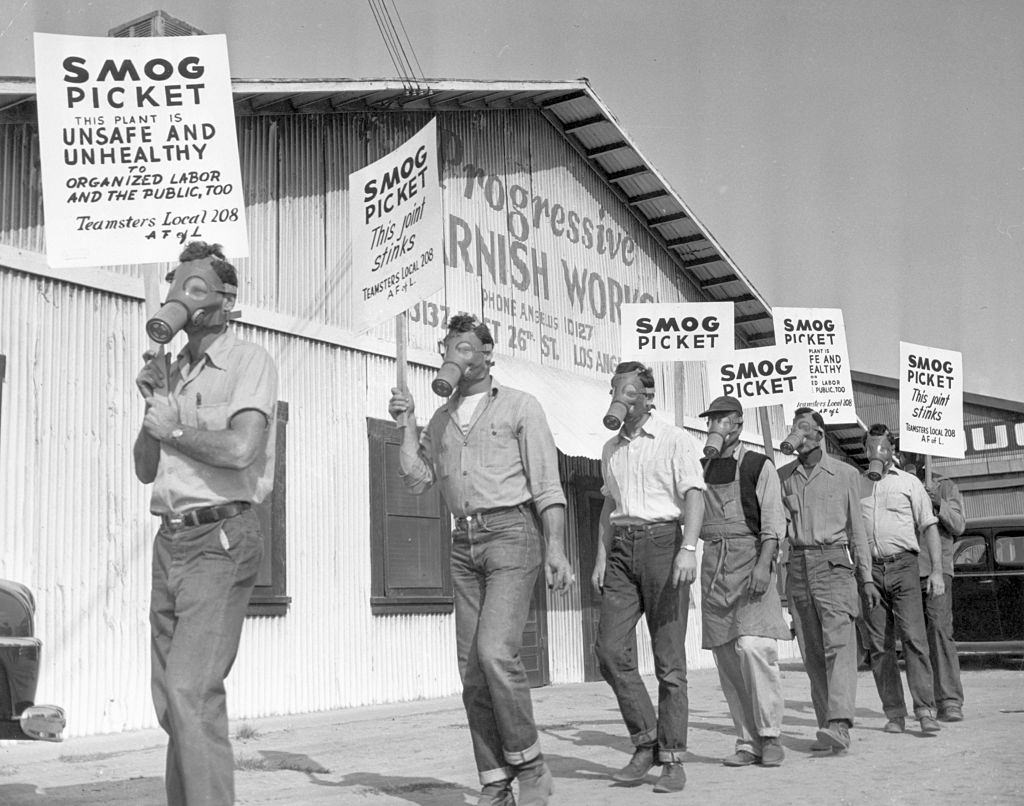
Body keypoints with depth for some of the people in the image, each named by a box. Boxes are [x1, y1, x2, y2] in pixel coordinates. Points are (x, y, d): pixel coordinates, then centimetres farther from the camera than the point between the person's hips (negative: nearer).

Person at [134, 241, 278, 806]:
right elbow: (145, 470, 17)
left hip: (219, 540, -8)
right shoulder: (173, 373, 17)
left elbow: (240, 448, -21)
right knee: (171, 696, 10)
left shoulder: (249, 362, -5)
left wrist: (173, 428, -7)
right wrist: (152, 408, 2)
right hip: (170, 540, 8)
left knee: (191, 691, -17)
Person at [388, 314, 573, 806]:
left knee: (495, 651, -21)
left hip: (512, 534, -6)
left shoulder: (519, 406, 3)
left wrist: (554, 548, -13)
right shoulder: (440, 420, 19)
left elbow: (547, 483, -3)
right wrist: (407, 425, 4)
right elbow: (417, 481, 12)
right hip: (464, 543, 6)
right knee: (472, 669, 2)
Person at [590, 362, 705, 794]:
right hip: (622, 549, 5)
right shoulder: (611, 449, 18)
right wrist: (601, 558, 13)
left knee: (669, 657, -3)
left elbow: (694, 497, -12)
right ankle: (645, 741, 7)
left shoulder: (675, 440, -1)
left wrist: (688, 549, -26)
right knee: (610, 649, -7)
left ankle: (672, 757, 4)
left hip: (663, 542, -5)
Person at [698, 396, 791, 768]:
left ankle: (770, 735, -4)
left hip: (750, 559, -4)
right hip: (713, 563, 4)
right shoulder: (700, 467, 17)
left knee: (753, 646, -17)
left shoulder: (759, 465, 5)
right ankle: (747, 741, 9)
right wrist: (708, 453, -2)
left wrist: (763, 564, -17)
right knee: (726, 656, 2)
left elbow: (773, 521, -3)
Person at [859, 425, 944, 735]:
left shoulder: (909, 482, 11)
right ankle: (894, 714, 6)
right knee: (879, 646, 0)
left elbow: (929, 526, 7)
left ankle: (925, 711, -14)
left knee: (913, 637, -13)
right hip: (869, 570, 2)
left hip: (903, 566, -2)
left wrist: (937, 570, -3)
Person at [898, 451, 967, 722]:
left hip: (936, 569, -2)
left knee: (940, 630, -15)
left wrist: (939, 504, -18)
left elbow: (958, 526, -1)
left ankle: (950, 701, -15)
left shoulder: (946, 486, 10)